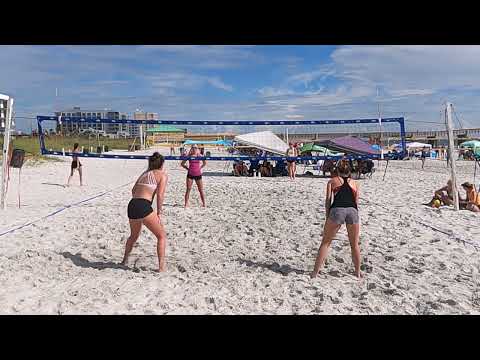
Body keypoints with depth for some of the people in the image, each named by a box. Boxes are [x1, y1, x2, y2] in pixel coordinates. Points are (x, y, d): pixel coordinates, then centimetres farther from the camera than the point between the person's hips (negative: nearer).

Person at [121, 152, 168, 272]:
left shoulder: (145, 173, 22)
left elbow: (133, 190, 21)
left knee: (133, 236, 30)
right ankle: (161, 266, 0)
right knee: (162, 236, 6)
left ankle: (125, 260, 46)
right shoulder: (162, 174, 3)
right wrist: (159, 213, -3)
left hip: (131, 205, 7)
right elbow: (160, 195, -7)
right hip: (143, 207, -7)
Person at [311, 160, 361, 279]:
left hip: (337, 209, -2)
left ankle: (315, 272, 7)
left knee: (325, 242, 8)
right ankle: (358, 272, 29)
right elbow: (356, 202, 19)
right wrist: (354, 218, 25)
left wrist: (328, 217, 15)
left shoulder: (332, 181, 22)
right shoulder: (354, 183, 27)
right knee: (354, 245, 20)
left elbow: (328, 200, 11)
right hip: (352, 210, 2)